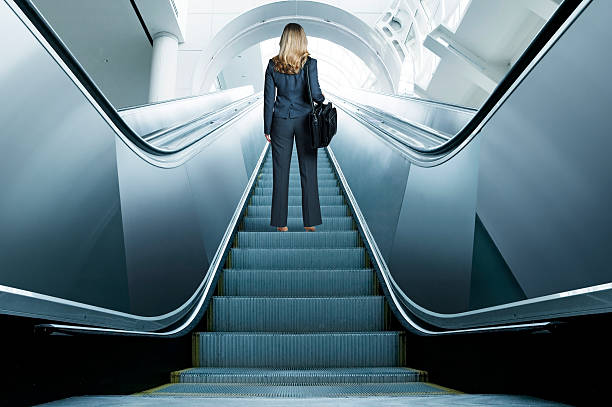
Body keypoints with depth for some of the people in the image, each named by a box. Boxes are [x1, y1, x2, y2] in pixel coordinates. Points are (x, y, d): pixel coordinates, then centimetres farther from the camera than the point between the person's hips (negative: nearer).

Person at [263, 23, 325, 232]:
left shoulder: (273, 64, -2)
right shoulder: (309, 63, -8)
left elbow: (268, 98, 0)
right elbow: (315, 93, -14)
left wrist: (267, 128, 7)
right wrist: (322, 99, 10)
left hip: (281, 121, 1)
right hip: (304, 120, -1)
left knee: (280, 172, 6)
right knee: (308, 171, 6)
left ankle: (280, 223, 10)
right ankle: (310, 222, 11)